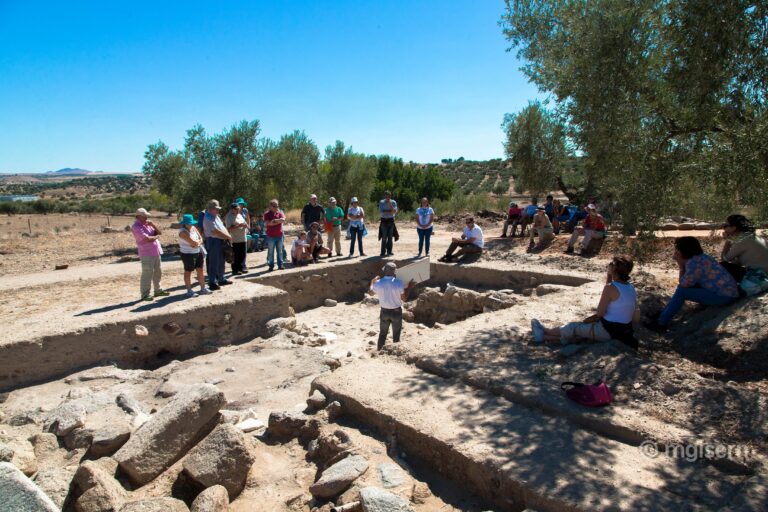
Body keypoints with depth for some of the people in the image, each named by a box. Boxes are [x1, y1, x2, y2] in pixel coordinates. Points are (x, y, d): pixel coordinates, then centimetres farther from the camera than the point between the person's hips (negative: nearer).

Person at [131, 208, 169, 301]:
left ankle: (158, 290, 28)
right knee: (147, 275, -5)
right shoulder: (136, 227, -12)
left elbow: (158, 232, 13)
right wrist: (156, 237, -3)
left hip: (156, 252, 8)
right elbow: (147, 238, -21)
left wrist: (153, 225, -3)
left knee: (157, 273, 16)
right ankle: (144, 294, 4)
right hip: (146, 254, -8)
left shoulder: (147, 224, 13)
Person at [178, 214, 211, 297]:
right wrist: (199, 241, -4)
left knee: (200, 270, 12)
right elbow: (193, 242, -24)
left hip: (198, 252, 7)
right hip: (188, 254, -7)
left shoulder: (193, 228, 6)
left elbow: (201, 239, 5)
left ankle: (203, 288, 23)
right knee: (188, 272, 5)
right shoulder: (183, 232, -18)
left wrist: (197, 243, -16)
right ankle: (189, 291, 14)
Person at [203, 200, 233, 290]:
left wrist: (228, 236, 2)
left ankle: (221, 279, 29)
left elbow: (222, 227, 18)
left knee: (221, 262, 17)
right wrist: (228, 236, -16)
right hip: (213, 241, -10)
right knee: (213, 263, -4)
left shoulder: (216, 216, 15)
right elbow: (216, 232, -24)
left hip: (221, 241, 10)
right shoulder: (208, 219, -17)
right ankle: (212, 283, 2)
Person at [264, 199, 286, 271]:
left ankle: (280, 265, 17)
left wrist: (273, 221, -13)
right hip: (270, 236, -3)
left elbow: (283, 219, -11)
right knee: (270, 252, 3)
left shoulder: (280, 213, 7)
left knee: (280, 251, 9)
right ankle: (271, 266, 11)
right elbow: (266, 223, -15)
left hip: (279, 235, 3)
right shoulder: (267, 214, -1)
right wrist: (278, 221, -10)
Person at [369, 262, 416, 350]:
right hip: (396, 311, -2)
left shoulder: (378, 283, -15)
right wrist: (409, 287, -1)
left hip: (384, 311, 2)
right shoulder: (398, 283, -21)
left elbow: (371, 292, 4)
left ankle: (379, 351, 29)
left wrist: (372, 282, 19)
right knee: (396, 334, 16)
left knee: (382, 333, 19)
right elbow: (404, 298, -12)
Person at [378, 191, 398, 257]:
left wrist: (390, 204, -17)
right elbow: (380, 212, -9)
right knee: (384, 237, -4)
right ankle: (383, 252, -1)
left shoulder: (393, 202, 4)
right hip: (384, 220, -1)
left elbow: (395, 212, -10)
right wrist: (390, 211, -10)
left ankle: (389, 252, 9)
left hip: (391, 220, 2)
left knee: (390, 237, 2)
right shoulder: (381, 202, 1)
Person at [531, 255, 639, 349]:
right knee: (581, 326, 20)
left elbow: (600, 312, -17)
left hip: (608, 330, -8)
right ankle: (545, 337, 27)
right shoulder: (630, 287, 5)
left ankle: (545, 331, 34)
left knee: (573, 327, 11)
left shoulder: (611, 287, -20)